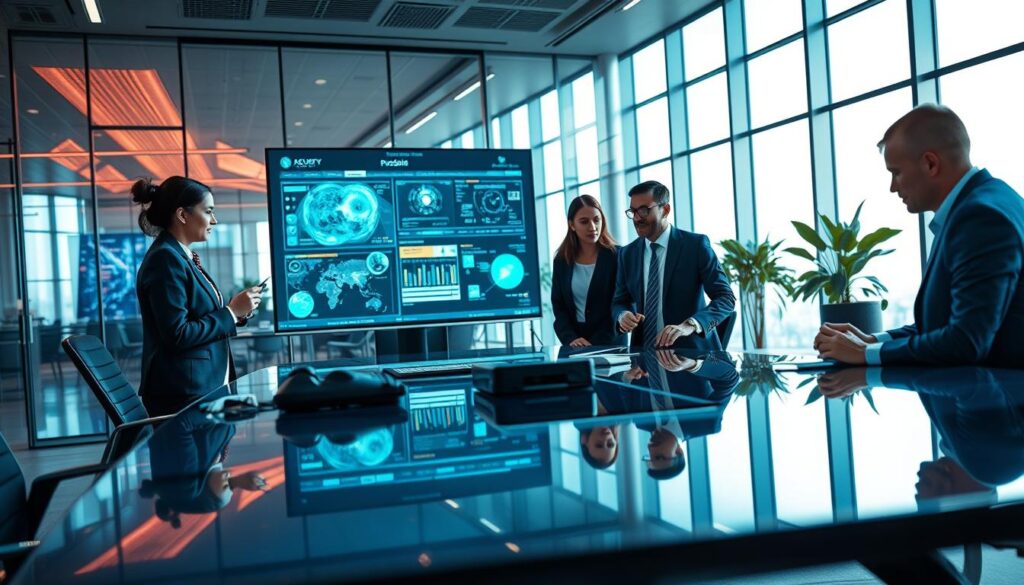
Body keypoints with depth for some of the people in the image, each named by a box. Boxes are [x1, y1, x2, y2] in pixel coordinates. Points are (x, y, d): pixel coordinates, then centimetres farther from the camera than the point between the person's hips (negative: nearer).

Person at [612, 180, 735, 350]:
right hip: (644, 352, 5)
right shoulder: (627, 254, 8)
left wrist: (690, 325, -25)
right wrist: (623, 315, -9)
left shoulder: (696, 244, -4)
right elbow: (619, 302, 15)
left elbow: (726, 297, -9)